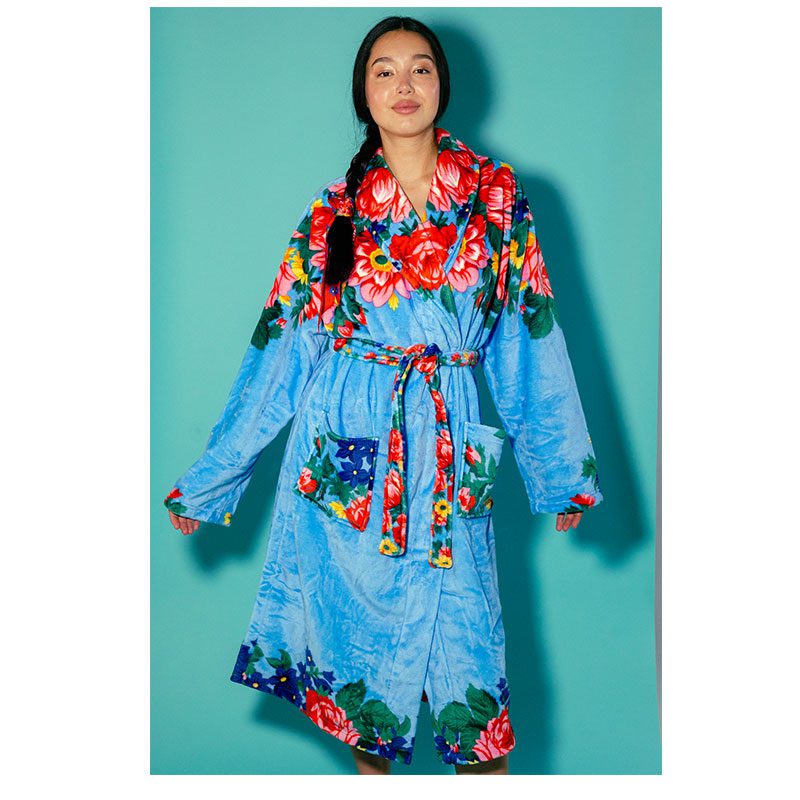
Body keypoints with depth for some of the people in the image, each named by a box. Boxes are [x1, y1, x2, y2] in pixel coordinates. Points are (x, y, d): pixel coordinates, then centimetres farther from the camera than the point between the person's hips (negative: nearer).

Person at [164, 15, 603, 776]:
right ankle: (370, 759, 28)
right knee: (356, 621, 8)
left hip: (448, 449, 0)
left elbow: (531, 337, 7)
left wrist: (563, 472, 10)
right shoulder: (333, 209, 4)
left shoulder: (496, 194, 4)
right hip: (347, 449, 1)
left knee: (462, 633, 1)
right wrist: (208, 483, 4)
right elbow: (280, 350, 5)